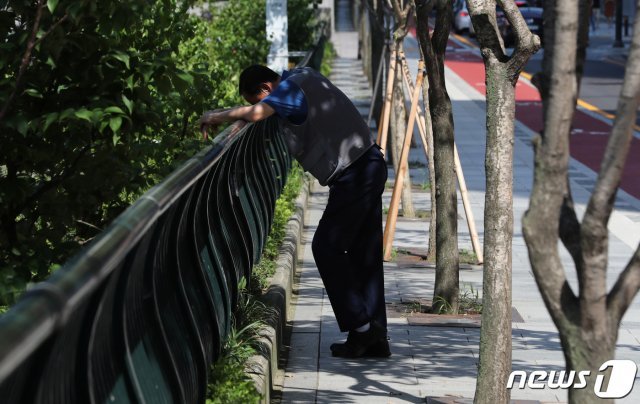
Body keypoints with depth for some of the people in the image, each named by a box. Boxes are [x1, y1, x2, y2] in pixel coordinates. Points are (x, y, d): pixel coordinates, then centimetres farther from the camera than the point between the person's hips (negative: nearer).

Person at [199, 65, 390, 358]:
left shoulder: (290, 88, -14)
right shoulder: (304, 76, 14)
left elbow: (255, 113, -32)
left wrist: (217, 117, -18)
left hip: (353, 176, -10)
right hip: (371, 166, 10)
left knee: (327, 247, -3)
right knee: (364, 254, 10)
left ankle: (360, 325, -4)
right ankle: (376, 338, 11)